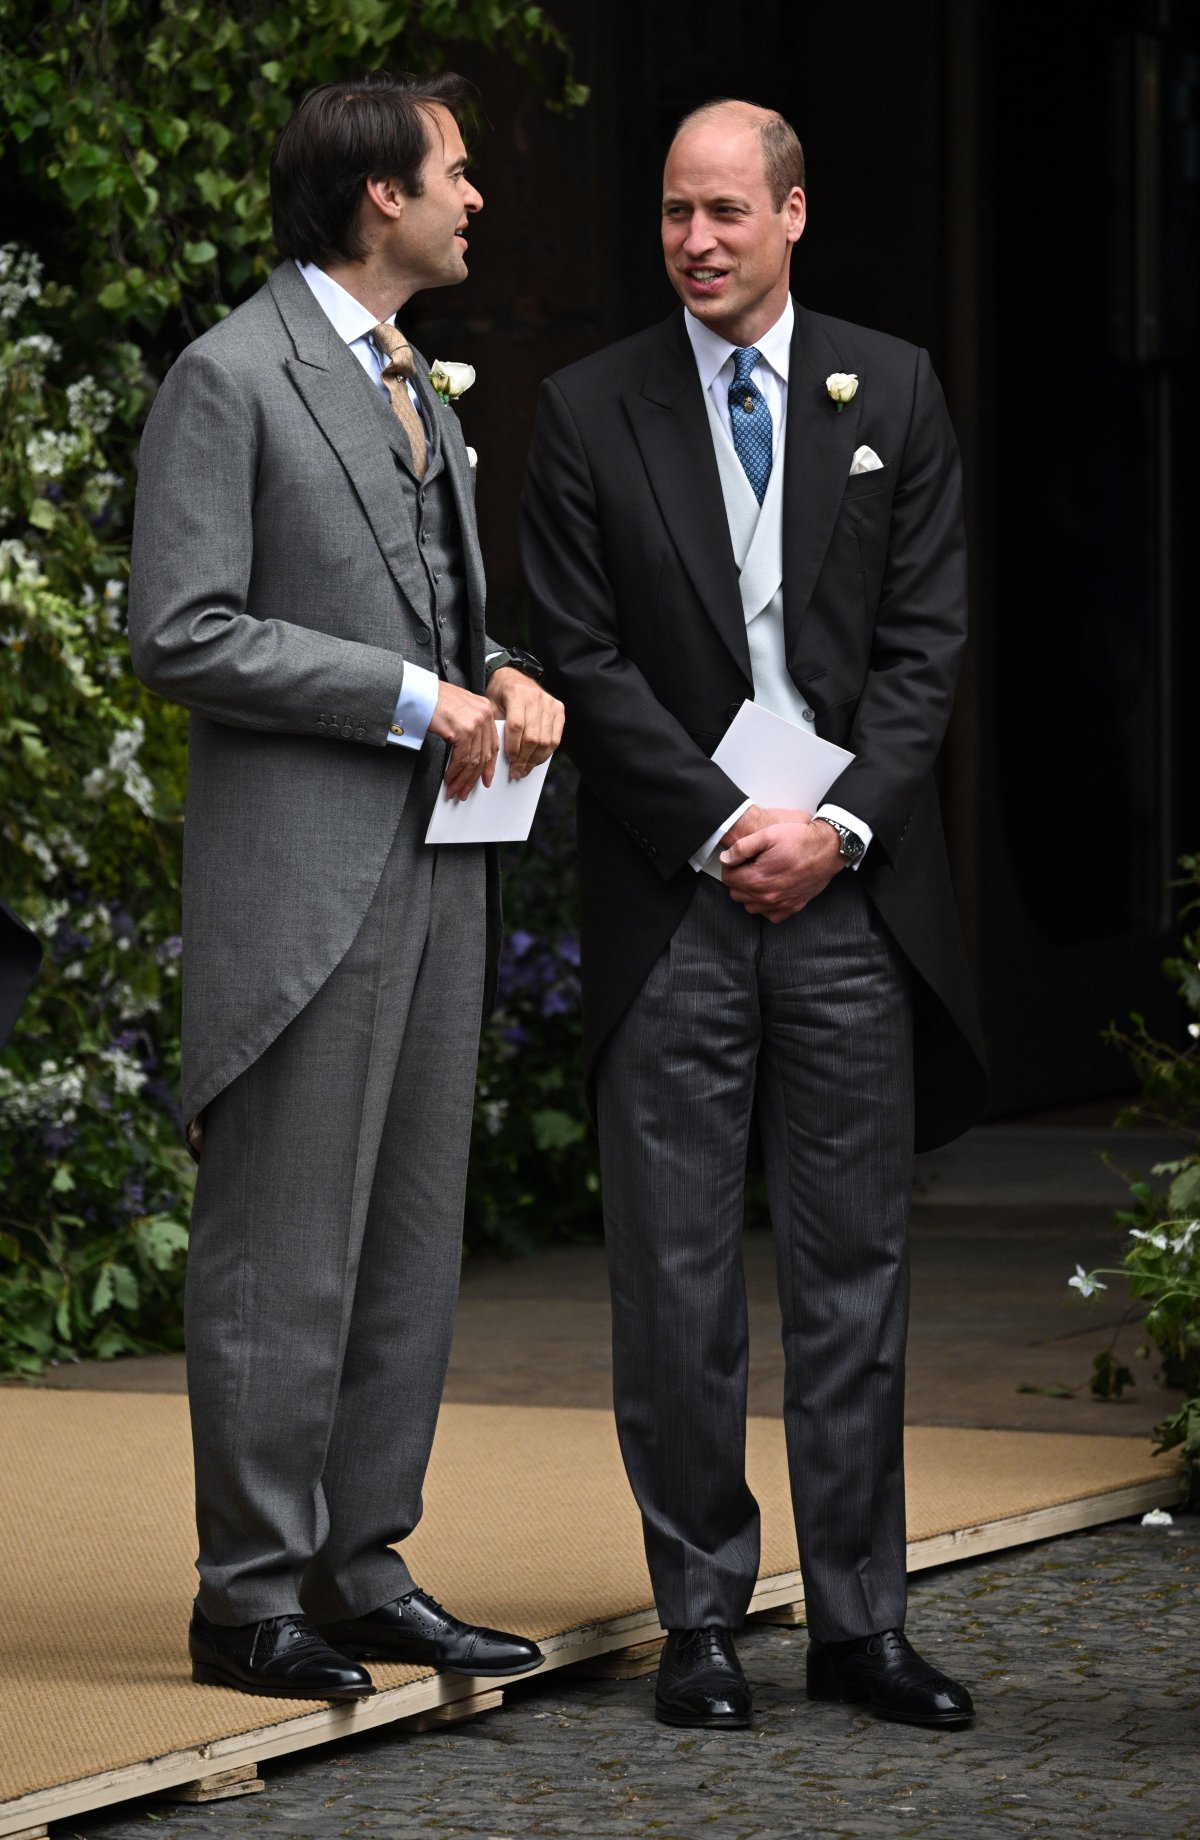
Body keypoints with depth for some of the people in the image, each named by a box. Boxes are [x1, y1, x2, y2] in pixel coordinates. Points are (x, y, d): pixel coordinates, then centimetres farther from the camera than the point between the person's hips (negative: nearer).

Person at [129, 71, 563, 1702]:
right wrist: (412, 699, -15)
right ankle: (250, 1595, 0)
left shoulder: (411, 384, 19)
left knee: (413, 1235, 10)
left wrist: (501, 680, 5)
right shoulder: (230, 379, -8)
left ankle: (360, 1568, 16)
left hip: (435, 860, 9)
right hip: (303, 876, -9)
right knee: (282, 1245, -5)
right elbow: (181, 634, -15)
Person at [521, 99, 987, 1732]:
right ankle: (700, 1616, 9)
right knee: (675, 1276, 1)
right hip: (677, 891, -1)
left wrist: (836, 826, -9)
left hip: (851, 887, 1)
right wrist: (723, 827, -10)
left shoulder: (892, 392, 8)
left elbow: (926, 638, 3)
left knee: (854, 1264, 4)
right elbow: (585, 660, -1)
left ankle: (860, 1620, 10)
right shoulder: (591, 413, 4)